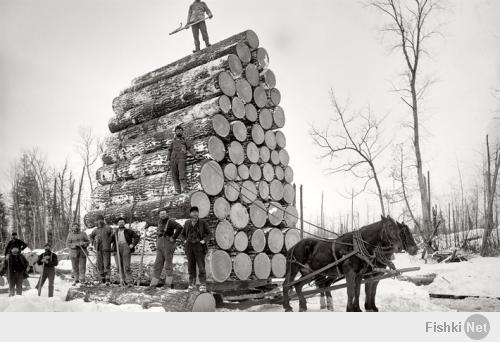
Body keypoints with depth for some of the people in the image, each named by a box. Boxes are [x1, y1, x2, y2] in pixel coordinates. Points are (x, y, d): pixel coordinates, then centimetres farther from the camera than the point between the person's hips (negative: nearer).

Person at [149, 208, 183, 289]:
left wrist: (173, 238, -19)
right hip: (159, 245, 7)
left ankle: (168, 285, 5)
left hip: (168, 245, -7)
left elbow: (179, 227, -24)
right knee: (157, 265, 5)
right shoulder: (160, 222, 15)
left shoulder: (170, 221, -9)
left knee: (168, 265, -1)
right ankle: (153, 285, 6)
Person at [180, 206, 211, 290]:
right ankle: (192, 282, 19)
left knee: (201, 265, -5)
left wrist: (204, 240, -9)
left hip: (199, 246, -3)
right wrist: (186, 239, 3)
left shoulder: (203, 222, -2)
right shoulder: (187, 223, 8)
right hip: (189, 246, 3)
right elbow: (182, 234, 21)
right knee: (191, 265, 7)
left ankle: (202, 283, 1)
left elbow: (209, 234, 5)